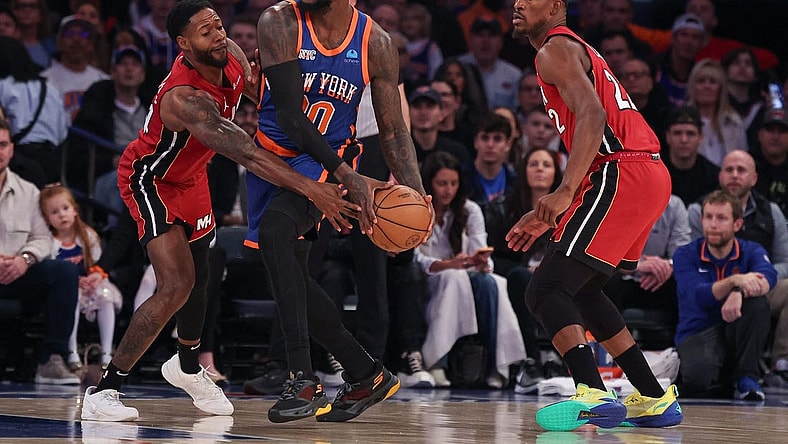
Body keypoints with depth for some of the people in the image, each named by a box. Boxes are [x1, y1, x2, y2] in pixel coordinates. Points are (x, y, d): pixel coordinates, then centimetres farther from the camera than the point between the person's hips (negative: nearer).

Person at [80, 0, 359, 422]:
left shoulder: (232, 56, -16)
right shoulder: (184, 98, -40)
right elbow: (245, 153, -49)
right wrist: (311, 190, -55)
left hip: (190, 175, 8)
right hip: (150, 179, -8)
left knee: (198, 275, 22)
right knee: (176, 285, -21)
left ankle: (187, 366, 48)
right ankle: (102, 391, -15)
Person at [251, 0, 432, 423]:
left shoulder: (375, 44, -10)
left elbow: (392, 130, -1)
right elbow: (289, 114, -21)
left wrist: (416, 194, -17)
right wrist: (348, 177, -29)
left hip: (325, 159, -3)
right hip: (272, 154, 3)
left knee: (274, 230, -30)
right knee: (288, 273, 4)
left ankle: (305, 381, -33)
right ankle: (366, 375, 22)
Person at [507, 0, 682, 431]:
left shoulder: (556, 49, -3)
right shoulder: (576, 51, 29)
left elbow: (592, 116, -20)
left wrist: (564, 192, -26)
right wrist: (547, 215, 31)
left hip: (622, 176, -10)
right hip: (651, 175, 10)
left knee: (545, 290, -14)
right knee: (580, 290, 24)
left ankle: (594, 396, -31)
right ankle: (656, 399, 23)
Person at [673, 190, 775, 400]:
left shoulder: (751, 251, 1)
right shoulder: (685, 255, -3)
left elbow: (768, 277, -22)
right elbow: (699, 296, -21)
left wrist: (739, 293, -44)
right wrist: (735, 280, -40)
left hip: (736, 333, 2)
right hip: (697, 334, -2)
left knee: (757, 303, -29)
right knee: (697, 378, -37)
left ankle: (747, 378, -19)